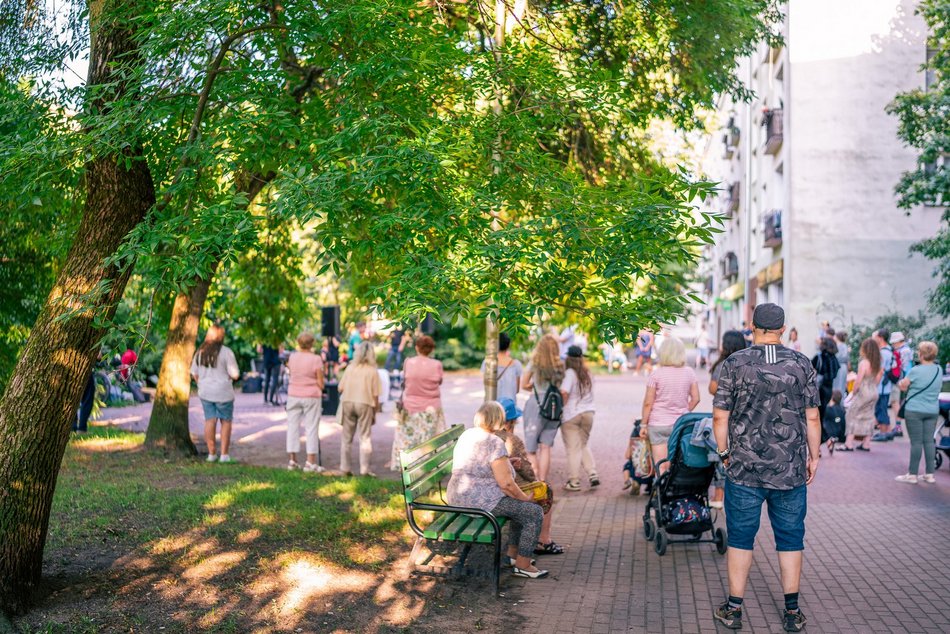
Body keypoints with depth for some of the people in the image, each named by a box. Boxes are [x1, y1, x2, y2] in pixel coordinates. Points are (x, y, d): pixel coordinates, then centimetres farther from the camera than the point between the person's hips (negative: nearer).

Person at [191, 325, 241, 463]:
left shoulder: (200, 352, 3)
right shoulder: (226, 352, -13)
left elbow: (194, 373, 10)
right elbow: (235, 375, -14)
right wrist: (231, 376, 8)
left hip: (205, 392, 4)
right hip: (223, 393, -4)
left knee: (210, 421, 8)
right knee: (226, 421, 7)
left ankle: (211, 453, 8)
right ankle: (224, 454, 6)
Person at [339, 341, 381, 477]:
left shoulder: (350, 368, 4)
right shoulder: (372, 371, -4)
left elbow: (341, 388, 1)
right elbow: (375, 395, -6)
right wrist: (374, 412, 4)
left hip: (347, 402, 3)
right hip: (365, 404, -3)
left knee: (347, 437, 12)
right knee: (365, 438, 4)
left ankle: (344, 467, 16)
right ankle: (364, 469, 1)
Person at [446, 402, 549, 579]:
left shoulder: (467, 435, 9)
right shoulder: (494, 443, -19)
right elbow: (505, 483, -21)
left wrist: (506, 463, 26)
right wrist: (525, 497, -5)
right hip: (480, 501, -10)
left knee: (521, 506, 23)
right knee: (534, 512, -4)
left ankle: (513, 553, 30)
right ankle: (522, 566, 4)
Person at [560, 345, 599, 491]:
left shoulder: (570, 373, -12)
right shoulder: (588, 373, 7)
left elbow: (564, 392, -24)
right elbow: (590, 395, 8)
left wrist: (562, 407, -11)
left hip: (571, 415, -5)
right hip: (588, 413, 5)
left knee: (573, 449, 2)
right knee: (584, 445, 20)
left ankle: (574, 481, 8)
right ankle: (592, 474, 8)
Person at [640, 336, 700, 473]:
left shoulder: (657, 374, -8)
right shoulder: (689, 372, 0)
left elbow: (648, 403, -7)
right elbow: (695, 399, 3)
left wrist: (643, 424, 2)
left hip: (659, 425, -3)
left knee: (661, 466, 1)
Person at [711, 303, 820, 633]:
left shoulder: (735, 363, -4)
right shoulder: (801, 363, -1)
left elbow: (720, 416, -4)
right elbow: (812, 417, 2)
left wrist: (724, 453, 10)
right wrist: (814, 456, 13)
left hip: (744, 469, -1)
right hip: (791, 470, 1)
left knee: (740, 538, 8)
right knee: (790, 539, 12)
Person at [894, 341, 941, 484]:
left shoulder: (915, 371, -14)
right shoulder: (939, 370, 4)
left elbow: (903, 386, -5)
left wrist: (900, 382, 15)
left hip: (914, 410, -5)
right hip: (933, 411, 5)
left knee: (916, 442, -1)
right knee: (929, 441, 9)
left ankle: (912, 475, 5)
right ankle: (929, 474, 13)